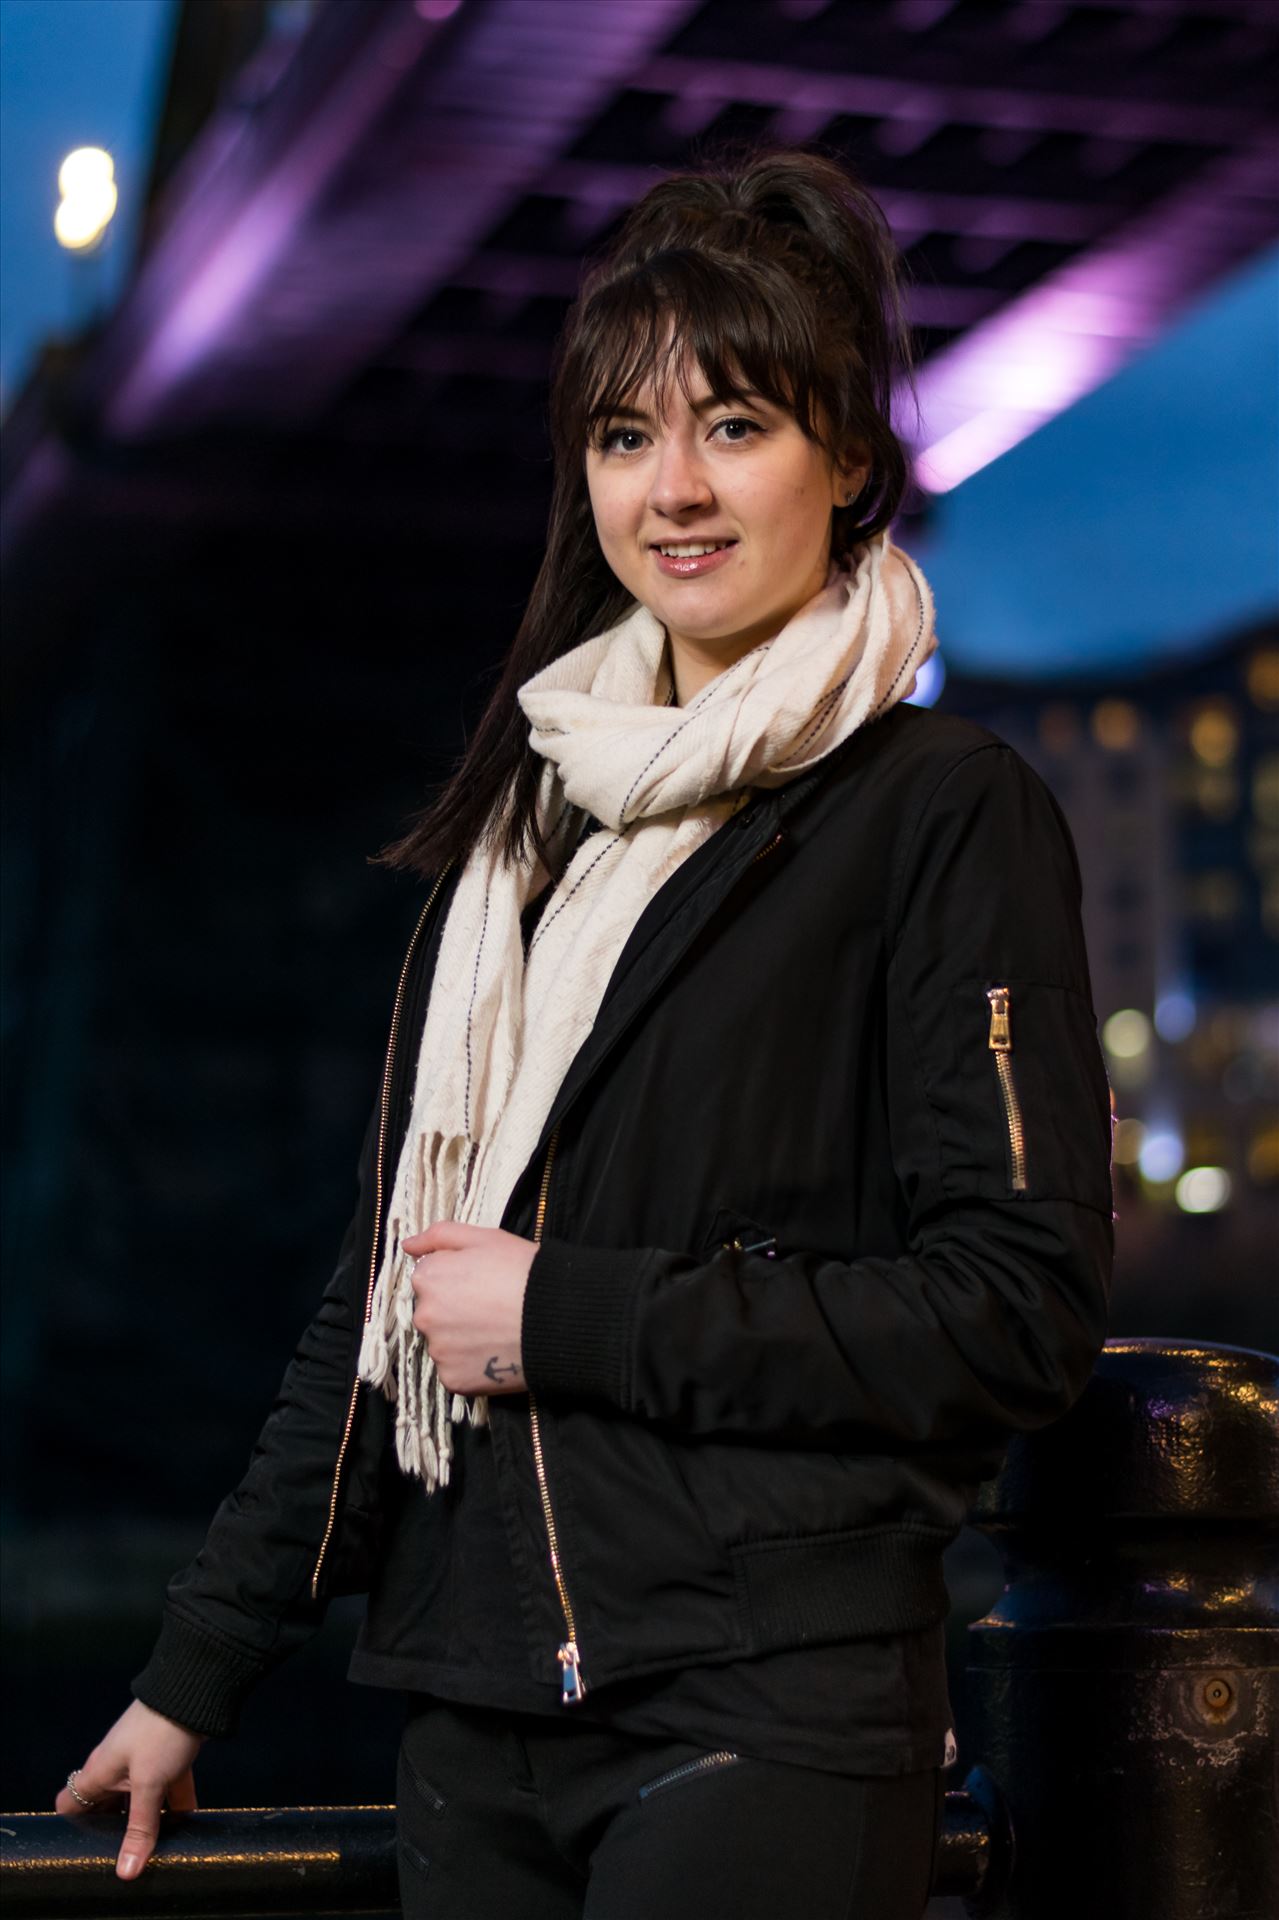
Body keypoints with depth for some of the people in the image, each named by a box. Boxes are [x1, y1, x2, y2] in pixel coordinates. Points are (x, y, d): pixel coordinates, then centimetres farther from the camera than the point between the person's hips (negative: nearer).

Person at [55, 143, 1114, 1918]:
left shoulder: (948, 815, -3)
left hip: (771, 1711, -5)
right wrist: (199, 1668, 17)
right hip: (480, 1713, 6)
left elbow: (1023, 1314, -10)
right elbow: (385, 1285, 17)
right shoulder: (528, 814, 14)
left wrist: (568, 1314, -11)